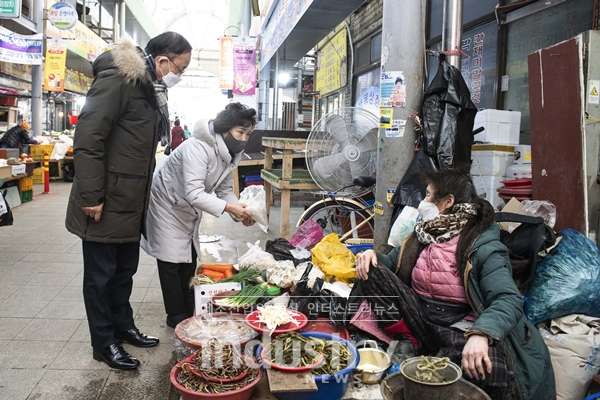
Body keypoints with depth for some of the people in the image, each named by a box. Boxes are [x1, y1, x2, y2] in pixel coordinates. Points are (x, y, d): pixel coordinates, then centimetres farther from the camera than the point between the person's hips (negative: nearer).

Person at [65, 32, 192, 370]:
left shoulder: (151, 87, 13)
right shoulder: (118, 77, -16)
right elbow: (88, 137, -22)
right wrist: (91, 198, -22)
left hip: (131, 203, 9)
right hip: (106, 203, -9)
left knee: (125, 269, 19)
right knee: (101, 273, 6)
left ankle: (123, 326, 36)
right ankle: (104, 343, 20)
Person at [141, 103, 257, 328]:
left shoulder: (231, 153, -7)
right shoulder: (198, 148, -34)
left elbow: (225, 189, -3)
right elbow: (193, 193, -40)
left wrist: (241, 213, -20)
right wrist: (227, 207, -46)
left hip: (190, 209, 9)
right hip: (167, 205, -9)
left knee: (189, 260, 13)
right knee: (172, 261, -2)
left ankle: (190, 312, 25)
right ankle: (177, 316, 10)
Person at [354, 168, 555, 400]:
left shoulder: (483, 246, -11)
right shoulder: (424, 235, 9)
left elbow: (509, 301, -23)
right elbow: (393, 262, 22)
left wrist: (480, 334, -43)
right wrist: (372, 256, -3)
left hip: (459, 326, -5)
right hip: (420, 317, 6)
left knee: (489, 363, -38)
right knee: (372, 270, -8)